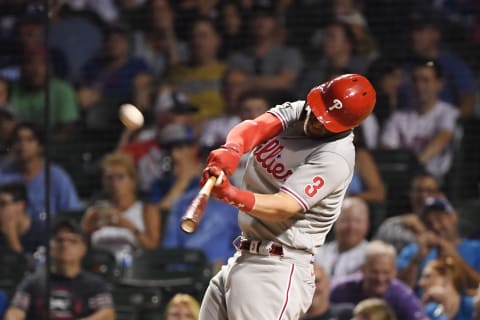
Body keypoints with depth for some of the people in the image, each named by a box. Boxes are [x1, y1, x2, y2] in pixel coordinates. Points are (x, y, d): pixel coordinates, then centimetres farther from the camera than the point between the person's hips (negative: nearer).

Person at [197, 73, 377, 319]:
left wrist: (233, 195, -43)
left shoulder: (336, 158, -17)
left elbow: (285, 207, -26)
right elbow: (256, 128, -12)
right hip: (241, 261, 9)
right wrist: (232, 150, -36)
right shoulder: (296, 111, 6)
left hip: (278, 271, -9)